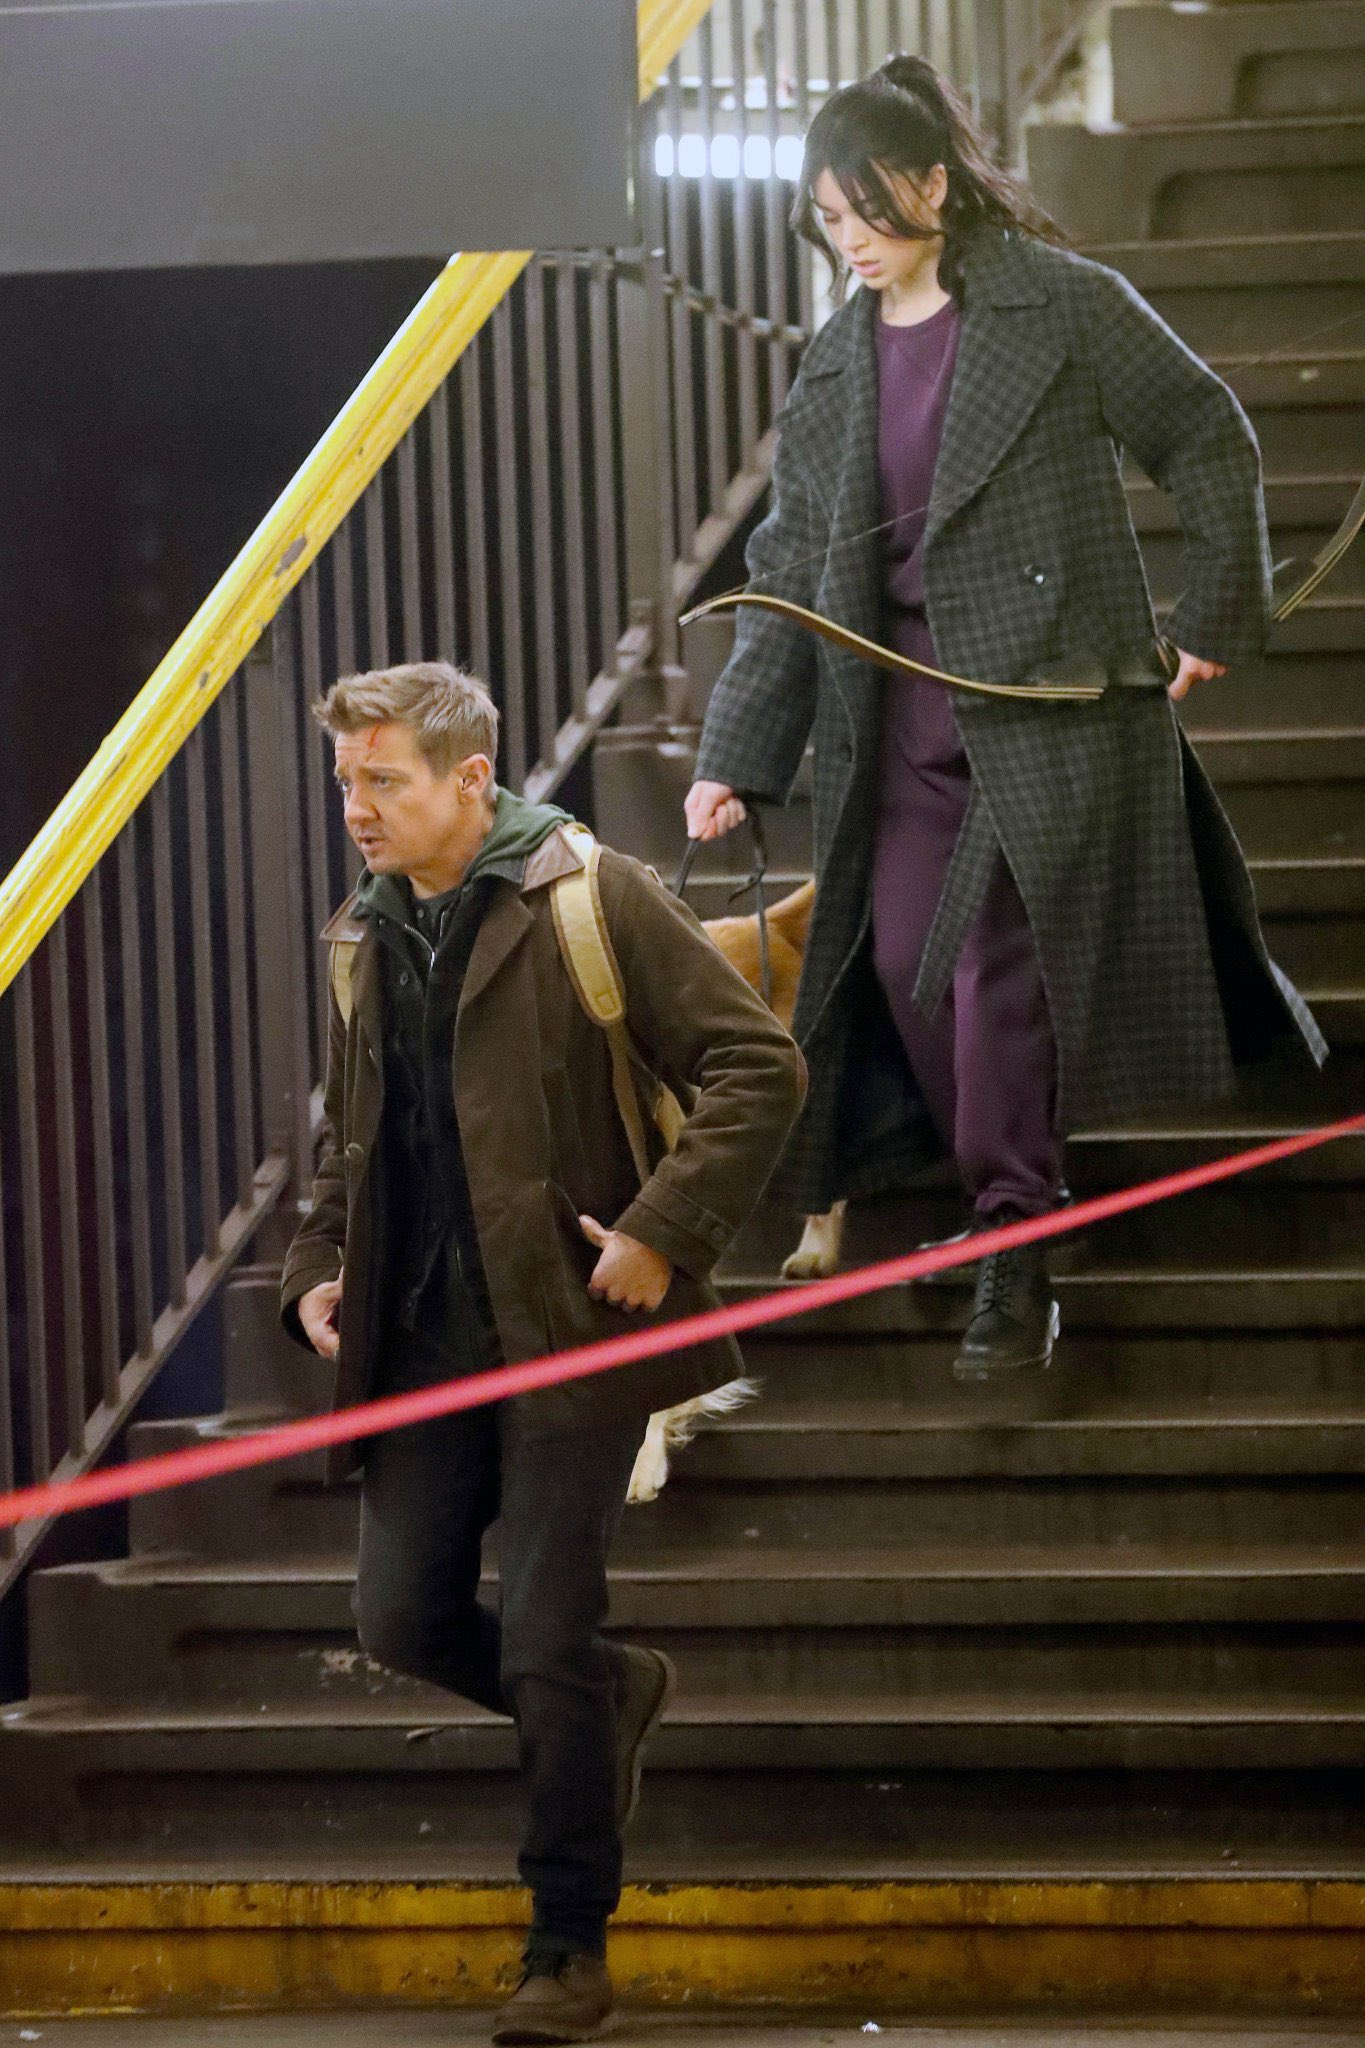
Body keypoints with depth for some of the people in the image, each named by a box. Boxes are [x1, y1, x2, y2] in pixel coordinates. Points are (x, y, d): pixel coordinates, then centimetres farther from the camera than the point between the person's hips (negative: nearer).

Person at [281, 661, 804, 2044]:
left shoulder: (589, 901, -9)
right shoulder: (365, 943, 13)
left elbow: (758, 1068, -11)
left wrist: (663, 1228, -18)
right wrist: (317, 1268, 10)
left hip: (571, 1330, -6)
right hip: (424, 1343, 6)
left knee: (543, 1646, -6)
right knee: (403, 1620, 3)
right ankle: (615, 1695, 32)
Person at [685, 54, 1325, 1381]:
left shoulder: (1062, 306, -4)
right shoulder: (835, 366, 10)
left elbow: (1210, 445, 3)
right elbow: (789, 564, 10)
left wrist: (1218, 619, 2)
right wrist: (735, 757, 5)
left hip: (1050, 691, -5)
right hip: (898, 715, 5)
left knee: (1001, 962, -10)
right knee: (906, 969, 1)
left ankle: (1013, 1258, -2)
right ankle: (1010, 1199, 19)